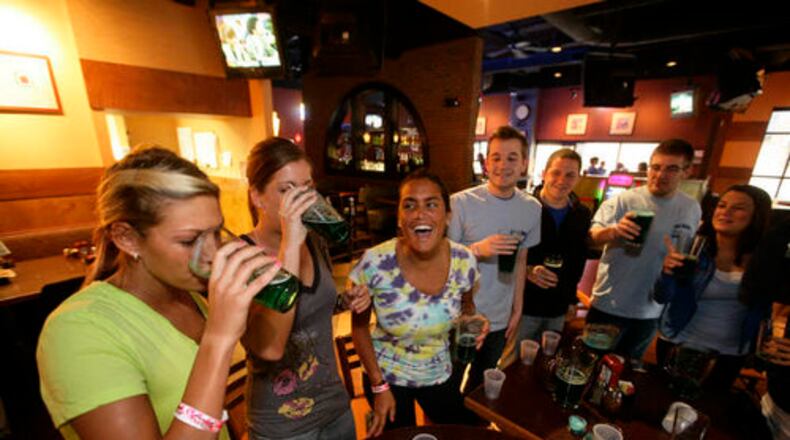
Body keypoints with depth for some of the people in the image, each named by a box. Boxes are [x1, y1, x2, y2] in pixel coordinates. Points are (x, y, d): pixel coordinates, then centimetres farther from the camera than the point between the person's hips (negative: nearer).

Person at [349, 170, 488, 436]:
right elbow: (359, 326, -11)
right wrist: (379, 386, -9)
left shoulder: (464, 261, -19)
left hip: (440, 375, 3)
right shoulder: (374, 264, -27)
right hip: (387, 376, -2)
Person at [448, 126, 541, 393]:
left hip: (500, 321, 4)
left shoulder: (532, 208, -2)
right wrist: (478, 250, -30)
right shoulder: (461, 203, -18)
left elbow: (520, 261, 7)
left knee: (480, 385, 25)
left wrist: (517, 310, 7)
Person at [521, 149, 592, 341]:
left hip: (558, 309, 5)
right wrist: (527, 270, -28)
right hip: (523, 305, -5)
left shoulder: (582, 215, 4)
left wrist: (571, 296, 15)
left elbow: (579, 260, 14)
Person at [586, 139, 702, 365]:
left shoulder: (692, 209, 1)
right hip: (607, 305, -4)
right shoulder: (623, 200, -14)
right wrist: (614, 231, -42)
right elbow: (592, 236, -23)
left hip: (649, 311, 4)